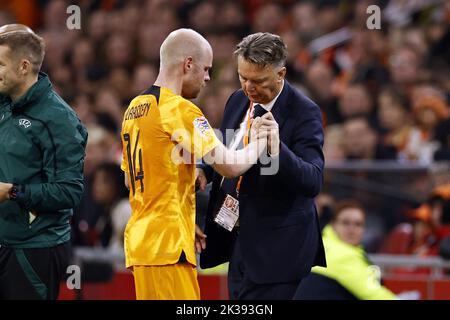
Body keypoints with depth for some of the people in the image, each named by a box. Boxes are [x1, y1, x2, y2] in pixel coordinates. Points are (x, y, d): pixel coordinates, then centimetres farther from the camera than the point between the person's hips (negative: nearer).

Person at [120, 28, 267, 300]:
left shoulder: (134, 109, 15)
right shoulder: (180, 110, -12)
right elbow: (231, 166, -16)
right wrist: (260, 140, 3)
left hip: (140, 239, 9)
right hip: (167, 246, -9)